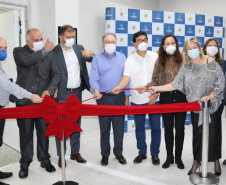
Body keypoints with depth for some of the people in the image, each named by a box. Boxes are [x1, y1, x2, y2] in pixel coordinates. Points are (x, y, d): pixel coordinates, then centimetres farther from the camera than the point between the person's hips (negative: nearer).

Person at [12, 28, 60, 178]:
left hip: (43, 99, 1)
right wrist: (44, 51, -15)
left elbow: (56, 74, 3)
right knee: (25, 132, 7)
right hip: (24, 100, -1)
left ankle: (45, 160, 27)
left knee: (44, 131, 9)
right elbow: (25, 61, -21)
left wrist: (49, 90, -13)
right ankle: (25, 164, 22)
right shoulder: (19, 52, 2)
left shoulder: (49, 54, 6)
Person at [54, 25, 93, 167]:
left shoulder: (79, 48, 8)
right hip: (62, 94, -5)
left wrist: (90, 55, -13)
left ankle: (75, 152, 26)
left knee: (76, 123, 13)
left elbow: (95, 60, 8)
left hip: (77, 92, 5)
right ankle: (61, 155, 16)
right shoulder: (54, 52, -7)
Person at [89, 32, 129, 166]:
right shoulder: (97, 59, 4)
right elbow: (93, 78, -5)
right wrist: (96, 90, -24)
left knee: (119, 126, 6)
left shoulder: (122, 57, 11)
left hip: (119, 97, 2)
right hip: (103, 98, -2)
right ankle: (105, 154, 20)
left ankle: (118, 153, 22)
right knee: (104, 127, 5)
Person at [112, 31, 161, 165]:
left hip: (154, 99, -1)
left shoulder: (155, 57, 2)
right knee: (139, 127, 12)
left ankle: (155, 154, 22)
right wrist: (119, 87, -29)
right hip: (137, 100, 1)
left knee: (156, 127, 5)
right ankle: (142, 152, 29)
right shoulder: (130, 60, 3)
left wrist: (156, 94, -9)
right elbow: (126, 77, -10)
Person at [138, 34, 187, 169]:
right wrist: (146, 87, -16)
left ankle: (178, 157, 24)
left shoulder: (182, 59, -1)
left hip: (180, 97, -1)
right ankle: (169, 157, 26)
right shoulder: (160, 62, 2)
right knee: (168, 128, 11)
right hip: (166, 98, 1)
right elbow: (156, 81, 1)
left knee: (180, 128, 8)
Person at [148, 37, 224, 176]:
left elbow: (220, 83, -6)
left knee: (213, 132, 3)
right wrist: (156, 88, -17)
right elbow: (176, 84, -8)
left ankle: (216, 160, 25)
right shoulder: (186, 68, -1)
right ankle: (197, 161, 25)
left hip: (212, 105, -1)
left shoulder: (211, 63, -7)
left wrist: (209, 96, -18)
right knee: (197, 133, 9)